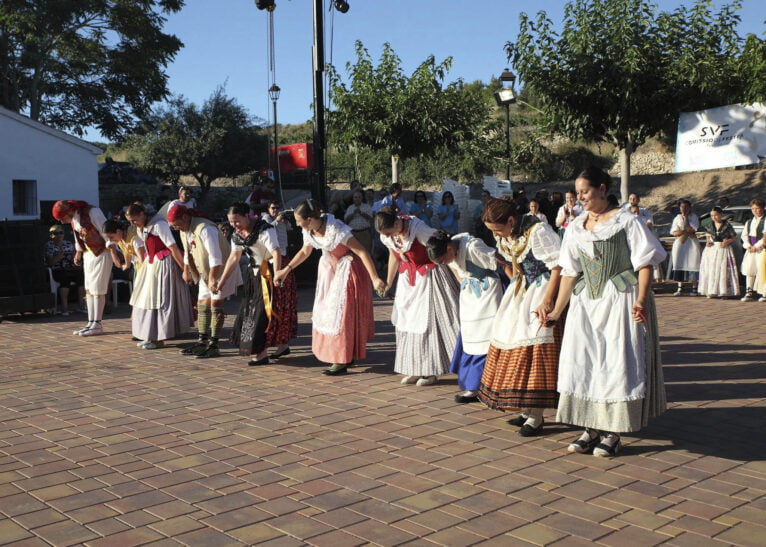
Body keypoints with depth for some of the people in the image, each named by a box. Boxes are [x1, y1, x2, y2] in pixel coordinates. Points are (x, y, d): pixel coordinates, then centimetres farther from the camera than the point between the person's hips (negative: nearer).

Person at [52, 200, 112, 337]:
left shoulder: (92, 212, -21)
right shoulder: (73, 218, 4)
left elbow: (106, 232, -20)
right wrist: (78, 252, 20)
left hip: (101, 253, -8)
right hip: (88, 253, 8)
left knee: (97, 289, -6)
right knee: (89, 289, 8)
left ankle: (97, 325, 0)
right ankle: (91, 323, 13)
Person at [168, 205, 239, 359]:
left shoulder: (205, 229, -27)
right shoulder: (184, 231, 2)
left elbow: (216, 258, -28)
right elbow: (188, 253, 18)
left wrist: (213, 279, -28)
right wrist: (186, 271, 21)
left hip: (220, 269, -9)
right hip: (204, 272, 9)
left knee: (215, 305, -9)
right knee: (202, 306, 8)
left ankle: (214, 345, -7)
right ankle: (202, 342, 15)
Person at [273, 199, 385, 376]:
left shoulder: (336, 229, -31)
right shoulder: (309, 232, -8)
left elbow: (361, 252, -30)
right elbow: (305, 252, 12)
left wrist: (375, 279, -34)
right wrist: (286, 270, 9)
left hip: (347, 269, -8)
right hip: (329, 268, 8)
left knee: (342, 311, -5)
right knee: (328, 310, 13)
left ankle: (342, 362, 3)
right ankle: (346, 355, 25)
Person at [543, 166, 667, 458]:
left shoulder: (625, 221, -3)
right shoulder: (576, 227, 11)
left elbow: (644, 263, -6)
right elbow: (570, 272, 12)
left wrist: (641, 299, -19)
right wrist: (557, 311, 9)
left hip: (620, 300, -5)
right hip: (586, 302, 5)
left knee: (617, 363, -3)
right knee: (581, 362, 2)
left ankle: (612, 432, 6)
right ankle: (591, 428, 12)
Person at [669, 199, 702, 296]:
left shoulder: (694, 217, 2)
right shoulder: (677, 218, 10)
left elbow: (691, 229, -13)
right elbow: (673, 232, 0)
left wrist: (686, 218, -8)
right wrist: (686, 232, -13)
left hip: (692, 244, -2)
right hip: (680, 243, 2)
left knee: (692, 265, -4)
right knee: (679, 264, -3)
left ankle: (694, 288, 1)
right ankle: (680, 288, 0)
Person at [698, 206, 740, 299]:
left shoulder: (727, 225, -4)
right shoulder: (710, 225, 7)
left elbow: (734, 238, 1)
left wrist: (727, 241, -16)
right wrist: (708, 241, 0)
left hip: (723, 249, -4)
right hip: (711, 249, 4)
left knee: (724, 269, -6)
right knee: (711, 270, 2)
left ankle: (724, 292, -2)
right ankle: (711, 291, 9)